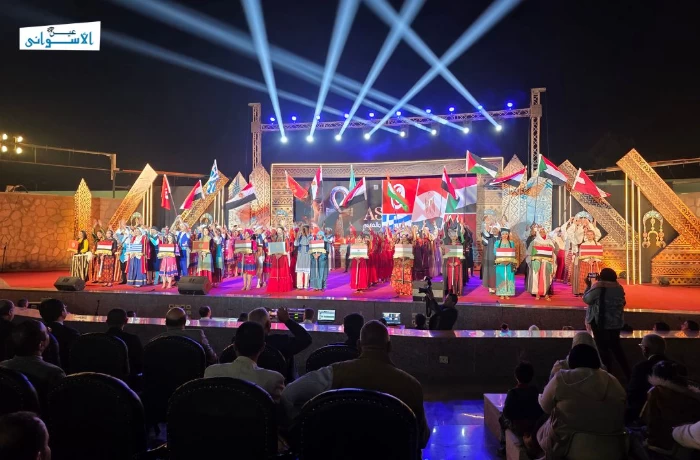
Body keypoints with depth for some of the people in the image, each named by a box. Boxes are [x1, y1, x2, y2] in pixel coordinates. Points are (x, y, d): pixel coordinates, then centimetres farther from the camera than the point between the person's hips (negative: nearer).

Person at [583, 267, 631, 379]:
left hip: (601, 323, -6)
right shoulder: (619, 288, 1)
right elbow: (622, 303, 17)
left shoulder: (598, 287, -17)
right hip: (616, 323, 6)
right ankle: (628, 374, 20)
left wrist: (588, 285, 7)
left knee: (603, 349, 5)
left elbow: (586, 299, -7)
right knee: (616, 347, 18)